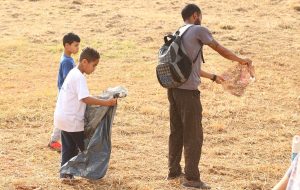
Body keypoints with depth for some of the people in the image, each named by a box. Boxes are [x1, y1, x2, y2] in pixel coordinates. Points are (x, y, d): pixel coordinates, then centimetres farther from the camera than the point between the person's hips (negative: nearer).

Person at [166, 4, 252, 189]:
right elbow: (221, 50, 5)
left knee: (176, 131, 18)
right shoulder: (198, 30, -4)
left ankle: (174, 170, 25)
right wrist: (241, 60, 21)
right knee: (193, 135, -1)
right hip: (188, 90, -8)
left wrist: (213, 77, 38)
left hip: (173, 88, 8)